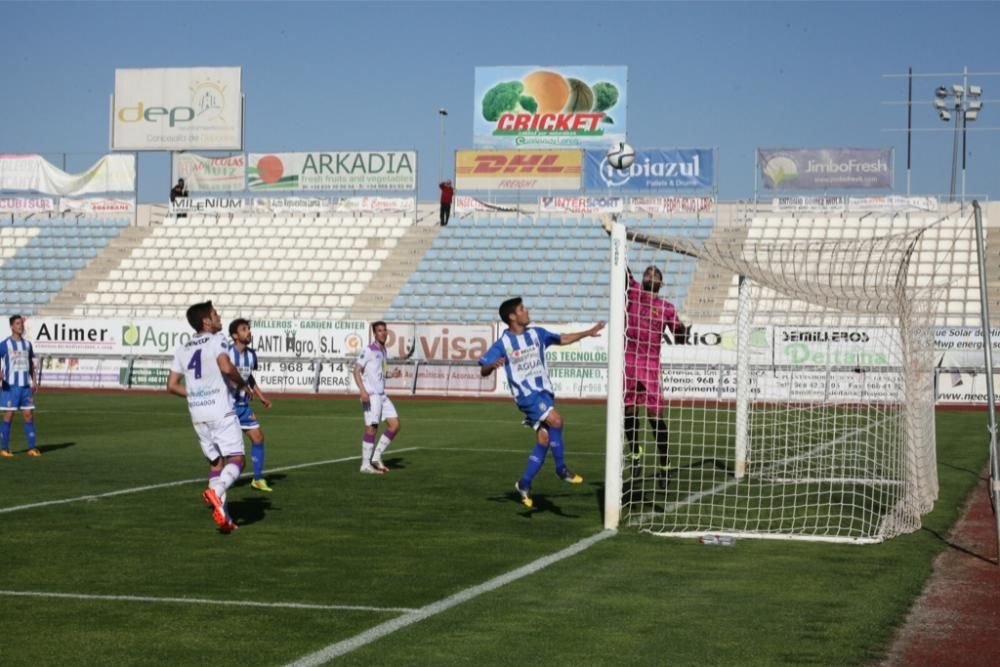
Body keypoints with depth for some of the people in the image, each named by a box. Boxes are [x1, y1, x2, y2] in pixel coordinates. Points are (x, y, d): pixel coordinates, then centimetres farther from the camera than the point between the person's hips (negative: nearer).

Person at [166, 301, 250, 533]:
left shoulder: (182, 348, 14)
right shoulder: (216, 340, -5)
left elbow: (172, 385, 12)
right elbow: (226, 367, -24)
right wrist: (242, 384, -6)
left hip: (197, 414, 7)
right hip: (221, 412, -6)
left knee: (215, 462, 13)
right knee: (236, 459, -4)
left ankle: (223, 516, 7)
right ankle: (215, 491, -31)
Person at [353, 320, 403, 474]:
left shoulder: (383, 351, 15)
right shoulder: (368, 351, -9)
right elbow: (357, 371, -13)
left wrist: (392, 375, 10)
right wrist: (362, 390, -24)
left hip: (381, 395, 8)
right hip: (370, 395, -8)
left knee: (395, 424, 3)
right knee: (372, 428, -7)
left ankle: (376, 457, 11)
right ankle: (365, 465, 1)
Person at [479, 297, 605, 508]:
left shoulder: (536, 333, 7)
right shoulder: (503, 344, -8)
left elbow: (562, 339, 22)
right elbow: (483, 371, -9)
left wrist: (588, 332, 19)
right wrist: (493, 365, -31)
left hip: (544, 390, 6)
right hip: (525, 394, -6)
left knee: (544, 440, 1)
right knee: (555, 420, -25)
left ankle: (524, 484, 11)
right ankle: (561, 469, -9)